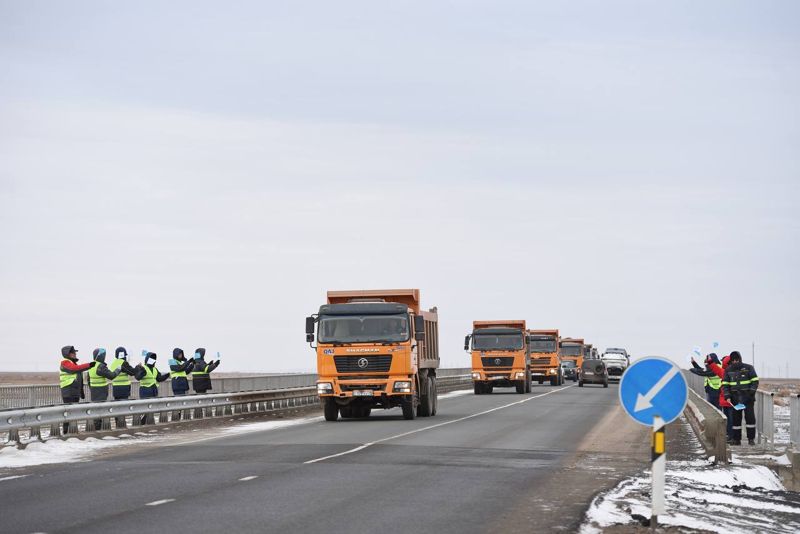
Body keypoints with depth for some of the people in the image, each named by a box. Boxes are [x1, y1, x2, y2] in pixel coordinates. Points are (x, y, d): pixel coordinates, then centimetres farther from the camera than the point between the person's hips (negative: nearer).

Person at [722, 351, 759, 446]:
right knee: (736, 418, 4)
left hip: (748, 398, -2)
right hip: (735, 399, 2)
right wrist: (727, 396, -5)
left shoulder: (748, 368, 1)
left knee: (750, 417, -4)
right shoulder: (728, 370, 8)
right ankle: (736, 439, 10)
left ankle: (751, 438, 2)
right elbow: (725, 384, 7)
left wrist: (751, 392, -10)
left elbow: (755, 381, 1)